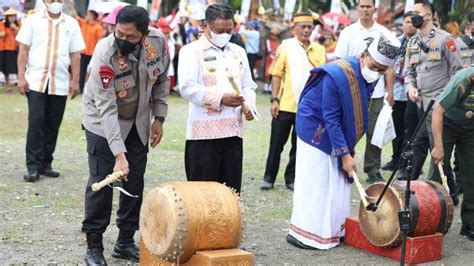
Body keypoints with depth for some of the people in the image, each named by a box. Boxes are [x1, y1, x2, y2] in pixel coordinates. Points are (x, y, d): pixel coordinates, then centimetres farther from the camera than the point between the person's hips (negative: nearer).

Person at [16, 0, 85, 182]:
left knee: (53, 124, 6)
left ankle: (45, 164, 16)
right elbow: (23, 50, 1)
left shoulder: (71, 24, 8)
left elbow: (74, 55, 8)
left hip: (60, 83, 2)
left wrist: (75, 81, 2)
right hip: (36, 81, -2)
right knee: (36, 121, -9)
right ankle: (33, 166, -6)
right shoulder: (33, 20, 3)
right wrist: (21, 77, -6)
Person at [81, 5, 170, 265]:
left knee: (135, 181, 7)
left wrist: (158, 118, -2)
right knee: (101, 182, -6)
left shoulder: (158, 42, -19)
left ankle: (125, 241, 21)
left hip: (138, 121, 5)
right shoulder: (105, 53, -31)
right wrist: (119, 154, -39)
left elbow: (161, 80, 1)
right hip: (103, 121, -4)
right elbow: (107, 108, -33)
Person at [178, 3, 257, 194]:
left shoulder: (238, 52, 16)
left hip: (233, 131, 5)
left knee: (231, 190, 8)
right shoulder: (191, 51, -2)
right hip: (203, 132, -5)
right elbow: (187, 88, -13)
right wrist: (220, 98, -20)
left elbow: (248, 86, 19)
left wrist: (249, 105, -2)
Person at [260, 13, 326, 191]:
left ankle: (291, 178, 21)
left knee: (300, 145, 9)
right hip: (285, 106, -2)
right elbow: (276, 74, -3)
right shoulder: (285, 46, -3)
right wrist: (274, 99, -10)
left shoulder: (319, 50, 6)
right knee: (276, 144, 5)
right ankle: (269, 177, 17)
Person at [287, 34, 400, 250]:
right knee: (314, 182, -6)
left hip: (338, 132, 8)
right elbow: (330, 118, -26)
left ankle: (331, 230, 16)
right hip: (315, 130, -8)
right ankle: (302, 233, 3)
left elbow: (357, 114, 8)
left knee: (338, 182, 8)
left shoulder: (369, 77, -4)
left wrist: (348, 149, 9)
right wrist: (345, 154, -25)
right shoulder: (337, 75, -28)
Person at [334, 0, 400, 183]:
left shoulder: (384, 33, 6)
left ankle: (373, 171, 14)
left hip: (376, 92, 1)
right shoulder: (348, 32, 3)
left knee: (375, 133, 5)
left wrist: (390, 91, 1)